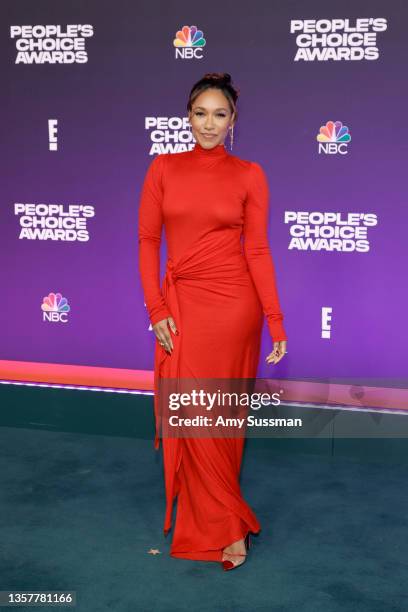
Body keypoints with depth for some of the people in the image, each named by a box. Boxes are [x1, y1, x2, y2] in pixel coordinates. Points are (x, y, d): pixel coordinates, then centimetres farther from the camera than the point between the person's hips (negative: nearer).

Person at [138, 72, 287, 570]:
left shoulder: (249, 175, 0)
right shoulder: (164, 168, 4)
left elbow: (257, 250, -1)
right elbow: (147, 241, 3)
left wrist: (276, 322, -5)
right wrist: (157, 310, -5)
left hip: (233, 305, -2)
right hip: (180, 304, 2)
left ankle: (211, 517, 24)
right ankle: (229, 525, 18)